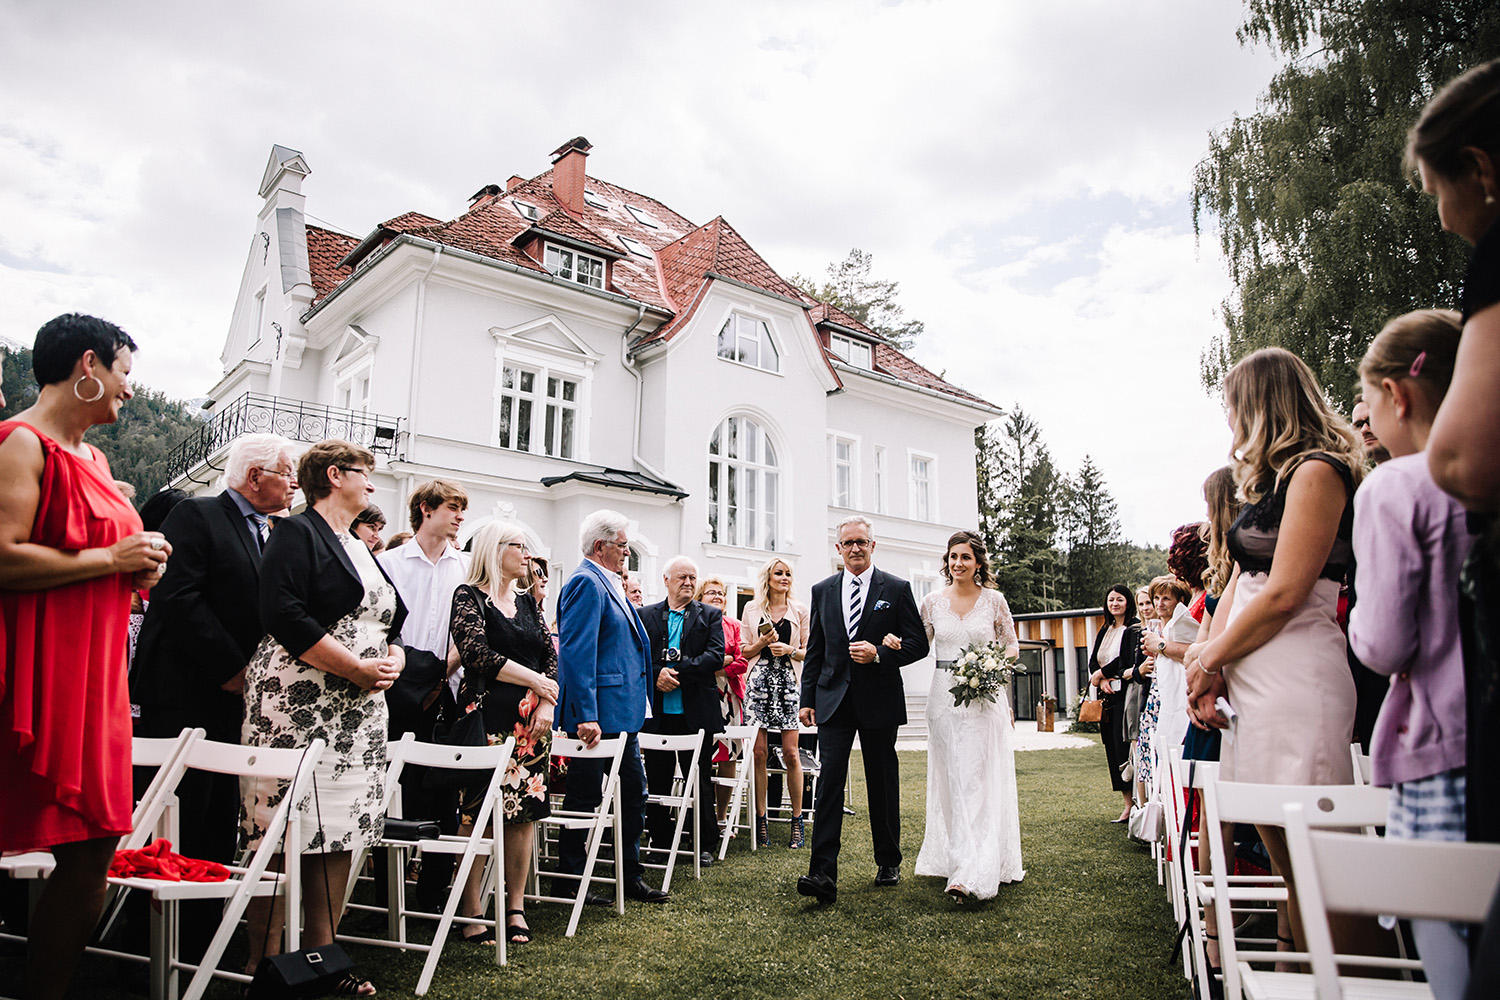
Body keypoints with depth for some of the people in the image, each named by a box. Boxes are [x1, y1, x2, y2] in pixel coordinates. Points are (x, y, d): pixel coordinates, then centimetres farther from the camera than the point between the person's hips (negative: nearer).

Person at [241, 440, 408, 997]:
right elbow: (284, 615, -17)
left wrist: (393, 662, 0)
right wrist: (358, 667, -17)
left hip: (358, 714, 8)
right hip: (297, 707, -8)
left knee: (340, 834, 8)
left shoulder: (360, 550, 21)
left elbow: (392, 622, 22)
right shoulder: (297, 534, -4)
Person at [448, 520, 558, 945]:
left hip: (531, 721, 6)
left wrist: (547, 704, -1)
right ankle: (470, 911, 7)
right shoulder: (469, 596, -2)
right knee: (477, 813, -4)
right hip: (487, 716, -6)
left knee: (525, 812, 5)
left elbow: (551, 656, 14)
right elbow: (478, 655, -14)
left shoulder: (527, 601, 16)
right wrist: (536, 681, -9)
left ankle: (516, 906, 15)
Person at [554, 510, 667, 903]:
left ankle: (631, 876, 25)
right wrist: (585, 716, -27)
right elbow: (576, 652, -22)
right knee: (584, 796, 3)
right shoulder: (587, 583, -15)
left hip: (621, 713, 10)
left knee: (633, 791, 14)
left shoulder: (610, 584, 16)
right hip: (598, 713, -10)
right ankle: (570, 880, 16)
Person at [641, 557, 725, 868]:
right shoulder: (646, 615, 9)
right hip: (656, 712, 1)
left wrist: (676, 672, -15)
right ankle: (661, 842, 23)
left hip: (696, 713, -1)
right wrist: (657, 675, -17)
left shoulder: (710, 615, 6)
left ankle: (704, 845, 18)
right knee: (657, 780, 9)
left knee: (700, 781, 6)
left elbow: (715, 657, -7)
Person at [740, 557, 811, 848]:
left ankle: (797, 819, 7)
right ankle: (761, 820, 6)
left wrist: (790, 650, -8)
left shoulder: (800, 610, 9)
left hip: (788, 680, 0)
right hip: (759, 680, 0)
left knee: (791, 753, -4)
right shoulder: (752, 609, 10)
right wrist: (763, 642, -6)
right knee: (759, 752, -3)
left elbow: (808, 651, 11)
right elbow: (745, 652, 12)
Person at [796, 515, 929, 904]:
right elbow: (814, 649, 11)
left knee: (883, 784, 10)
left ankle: (888, 862, 27)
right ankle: (823, 874, -10)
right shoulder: (823, 591, 9)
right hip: (834, 700, 1)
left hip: (879, 700, -1)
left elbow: (918, 643, -1)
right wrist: (807, 698, 6)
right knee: (829, 781, -8)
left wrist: (879, 654, -17)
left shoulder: (896, 589, 1)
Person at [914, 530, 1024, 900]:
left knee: (979, 781, -7)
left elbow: (1012, 645, 8)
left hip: (985, 698, -2)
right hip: (944, 698, 2)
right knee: (951, 781, 7)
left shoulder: (994, 600, 1)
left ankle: (972, 874, -10)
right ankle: (953, 858, 20)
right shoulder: (932, 602, 5)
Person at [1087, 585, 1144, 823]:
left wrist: (1101, 674, -6)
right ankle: (1128, 803, 11)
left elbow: (1130, 661, -14)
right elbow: (1093, 662, 14)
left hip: (1125, 695, -7)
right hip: (1108, 697, 7)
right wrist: (1102, 681, -6)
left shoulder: (1134, 629, -4)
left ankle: (1136, 803, -3)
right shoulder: (1104, 631, 18)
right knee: (1113, 749, 5)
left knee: (1124, 747, -11)